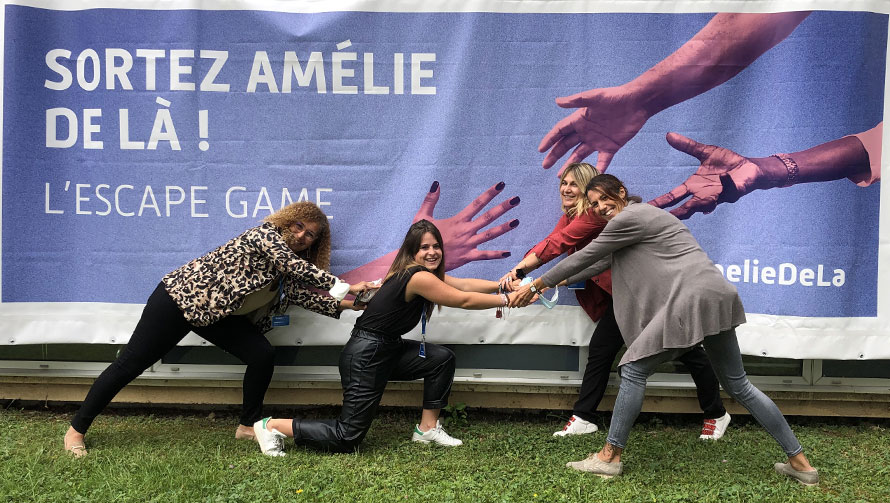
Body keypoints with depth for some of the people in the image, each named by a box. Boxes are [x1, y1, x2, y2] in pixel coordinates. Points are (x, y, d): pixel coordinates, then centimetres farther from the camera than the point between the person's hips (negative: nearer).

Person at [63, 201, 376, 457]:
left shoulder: (286, 273, 6)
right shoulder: (266, 234, -18)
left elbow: (301, 294, -6)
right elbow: (295, 266, -31)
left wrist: (343, 305, -15)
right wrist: (342, 287, -31)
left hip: (217, 313, 8)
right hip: (182, 295, -8)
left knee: (263, 356, -6)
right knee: (130, 365, -2)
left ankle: (249, 426, 11)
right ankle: (77, 430, 14)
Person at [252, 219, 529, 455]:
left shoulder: (425, 273, 8)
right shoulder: (419, 277, -20)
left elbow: (464, 284, 7)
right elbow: (464, 300, -15)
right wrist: (506, 300, -7)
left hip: (387, 351, 10)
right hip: (365, 356, -10)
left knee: (442, 359, 5)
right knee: (347, 438, -6)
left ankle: (428, 428, 14)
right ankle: (273, 426, 7)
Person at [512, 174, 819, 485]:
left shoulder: (628, 218, -4)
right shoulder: (640, 217, 26)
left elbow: (584, 257, 0)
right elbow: (601, 262, 30)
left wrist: (535, 285, 8)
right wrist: (557, 283, 30)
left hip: (693, 299, -10)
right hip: (716, 298, 10)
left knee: (634, 369, -1)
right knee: (737, 385, 15)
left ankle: (609, 456, 6)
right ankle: (800, 462, 19)